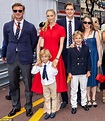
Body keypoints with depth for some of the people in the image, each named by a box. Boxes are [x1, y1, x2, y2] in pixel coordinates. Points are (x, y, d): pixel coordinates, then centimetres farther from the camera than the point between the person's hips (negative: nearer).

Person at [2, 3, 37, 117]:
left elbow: (34, 43, 7)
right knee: (13, 84, 11)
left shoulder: (30, 27, -2)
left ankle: (28, 106, 22)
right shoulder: (7, 26, 6)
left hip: (25, 58, -2)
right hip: (11, 58, 3)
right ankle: (15, 106, 27)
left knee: (28, 84, 6)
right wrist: (4, 54, 23)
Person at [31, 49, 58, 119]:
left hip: (52, 83, -3)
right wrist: (35, 65, -15)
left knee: (54, 97, 11)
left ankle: (53, 111, 24)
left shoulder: (52, 64, -15)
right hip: (44, 84, 3)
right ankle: (48, 112, 22)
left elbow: (55, 73, -21)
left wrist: (54, 68, -36)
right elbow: (33, 72, -6)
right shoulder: (39, 65, -4)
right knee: (46, 98, 11)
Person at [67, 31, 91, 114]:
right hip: (74, 73, -2)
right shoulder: (71, 49, -3)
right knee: (74, 90, 6)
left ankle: (84, 103, 30)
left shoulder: (86, 48, 2)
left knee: (84, 89, 14)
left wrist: (88, 70, 0)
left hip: (84, 72, 2)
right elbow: (69, 62, -2)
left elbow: (88, 60, 4)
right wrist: (69, 72, -6)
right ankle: (74, 106, 16)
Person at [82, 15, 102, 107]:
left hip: (93, 57, -2)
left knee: (93, 76, 4)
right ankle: (88, 99, 15)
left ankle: (93, 98, 15)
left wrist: (100, 59, -4)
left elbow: (98, 47, -1)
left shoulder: (95, 33, 0)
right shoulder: (81, 33, 5)